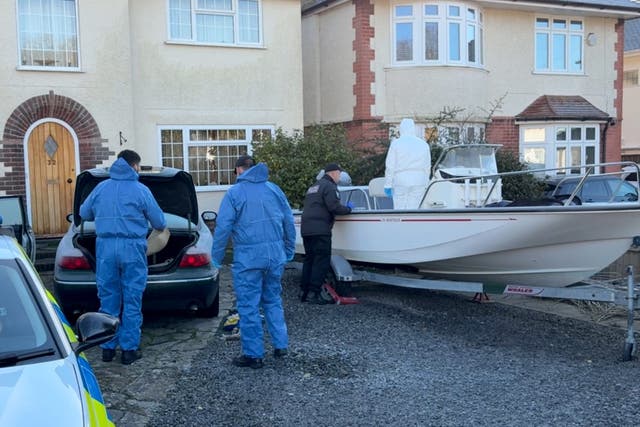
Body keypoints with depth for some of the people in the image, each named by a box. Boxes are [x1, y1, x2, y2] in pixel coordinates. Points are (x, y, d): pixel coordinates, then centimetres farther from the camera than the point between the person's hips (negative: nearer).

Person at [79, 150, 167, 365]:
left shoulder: (101, 188, 7)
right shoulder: (140, 190, -3)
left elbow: (84, 213, 19)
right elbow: (159, 222, 3)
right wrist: (161, 227, 26)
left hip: (105, 248, 3)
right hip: (132, 249, -3)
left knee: (108, 299, 11)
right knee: (132, 301, 3)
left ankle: (108, 348, 16)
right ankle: (129, 349, 7)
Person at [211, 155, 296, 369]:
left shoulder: (234, 193, -4)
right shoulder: (274, 189, 9)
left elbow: (223, 227, -8)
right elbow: (289, 222, 12)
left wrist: (216, 257, 1)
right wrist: (289, 251, 20)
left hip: (248, 257, -5)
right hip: (275, 255, 5)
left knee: (249, 306, 4)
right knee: (273, 301, 20)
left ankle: (253, 355, 10)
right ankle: (280, 345, 22)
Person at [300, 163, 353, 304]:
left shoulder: (313, 187, 24)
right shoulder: (329, 186, -6)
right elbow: (334, 207, -17)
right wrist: (348, 208, 2)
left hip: (306, 229, 9)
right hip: (320, 230, -9)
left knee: (309, 259, 12)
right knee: (322, 261, -7)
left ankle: (304, 292, 13)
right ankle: (314, 293, -11)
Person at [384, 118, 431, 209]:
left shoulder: (396, 143, -3)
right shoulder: (424, 144, 8)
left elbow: (390, 166, -5)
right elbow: (427, 167, 10)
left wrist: (387, 185, -1)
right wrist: (425, 186, 16)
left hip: (401, 182, -3)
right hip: (419, 182, 3)